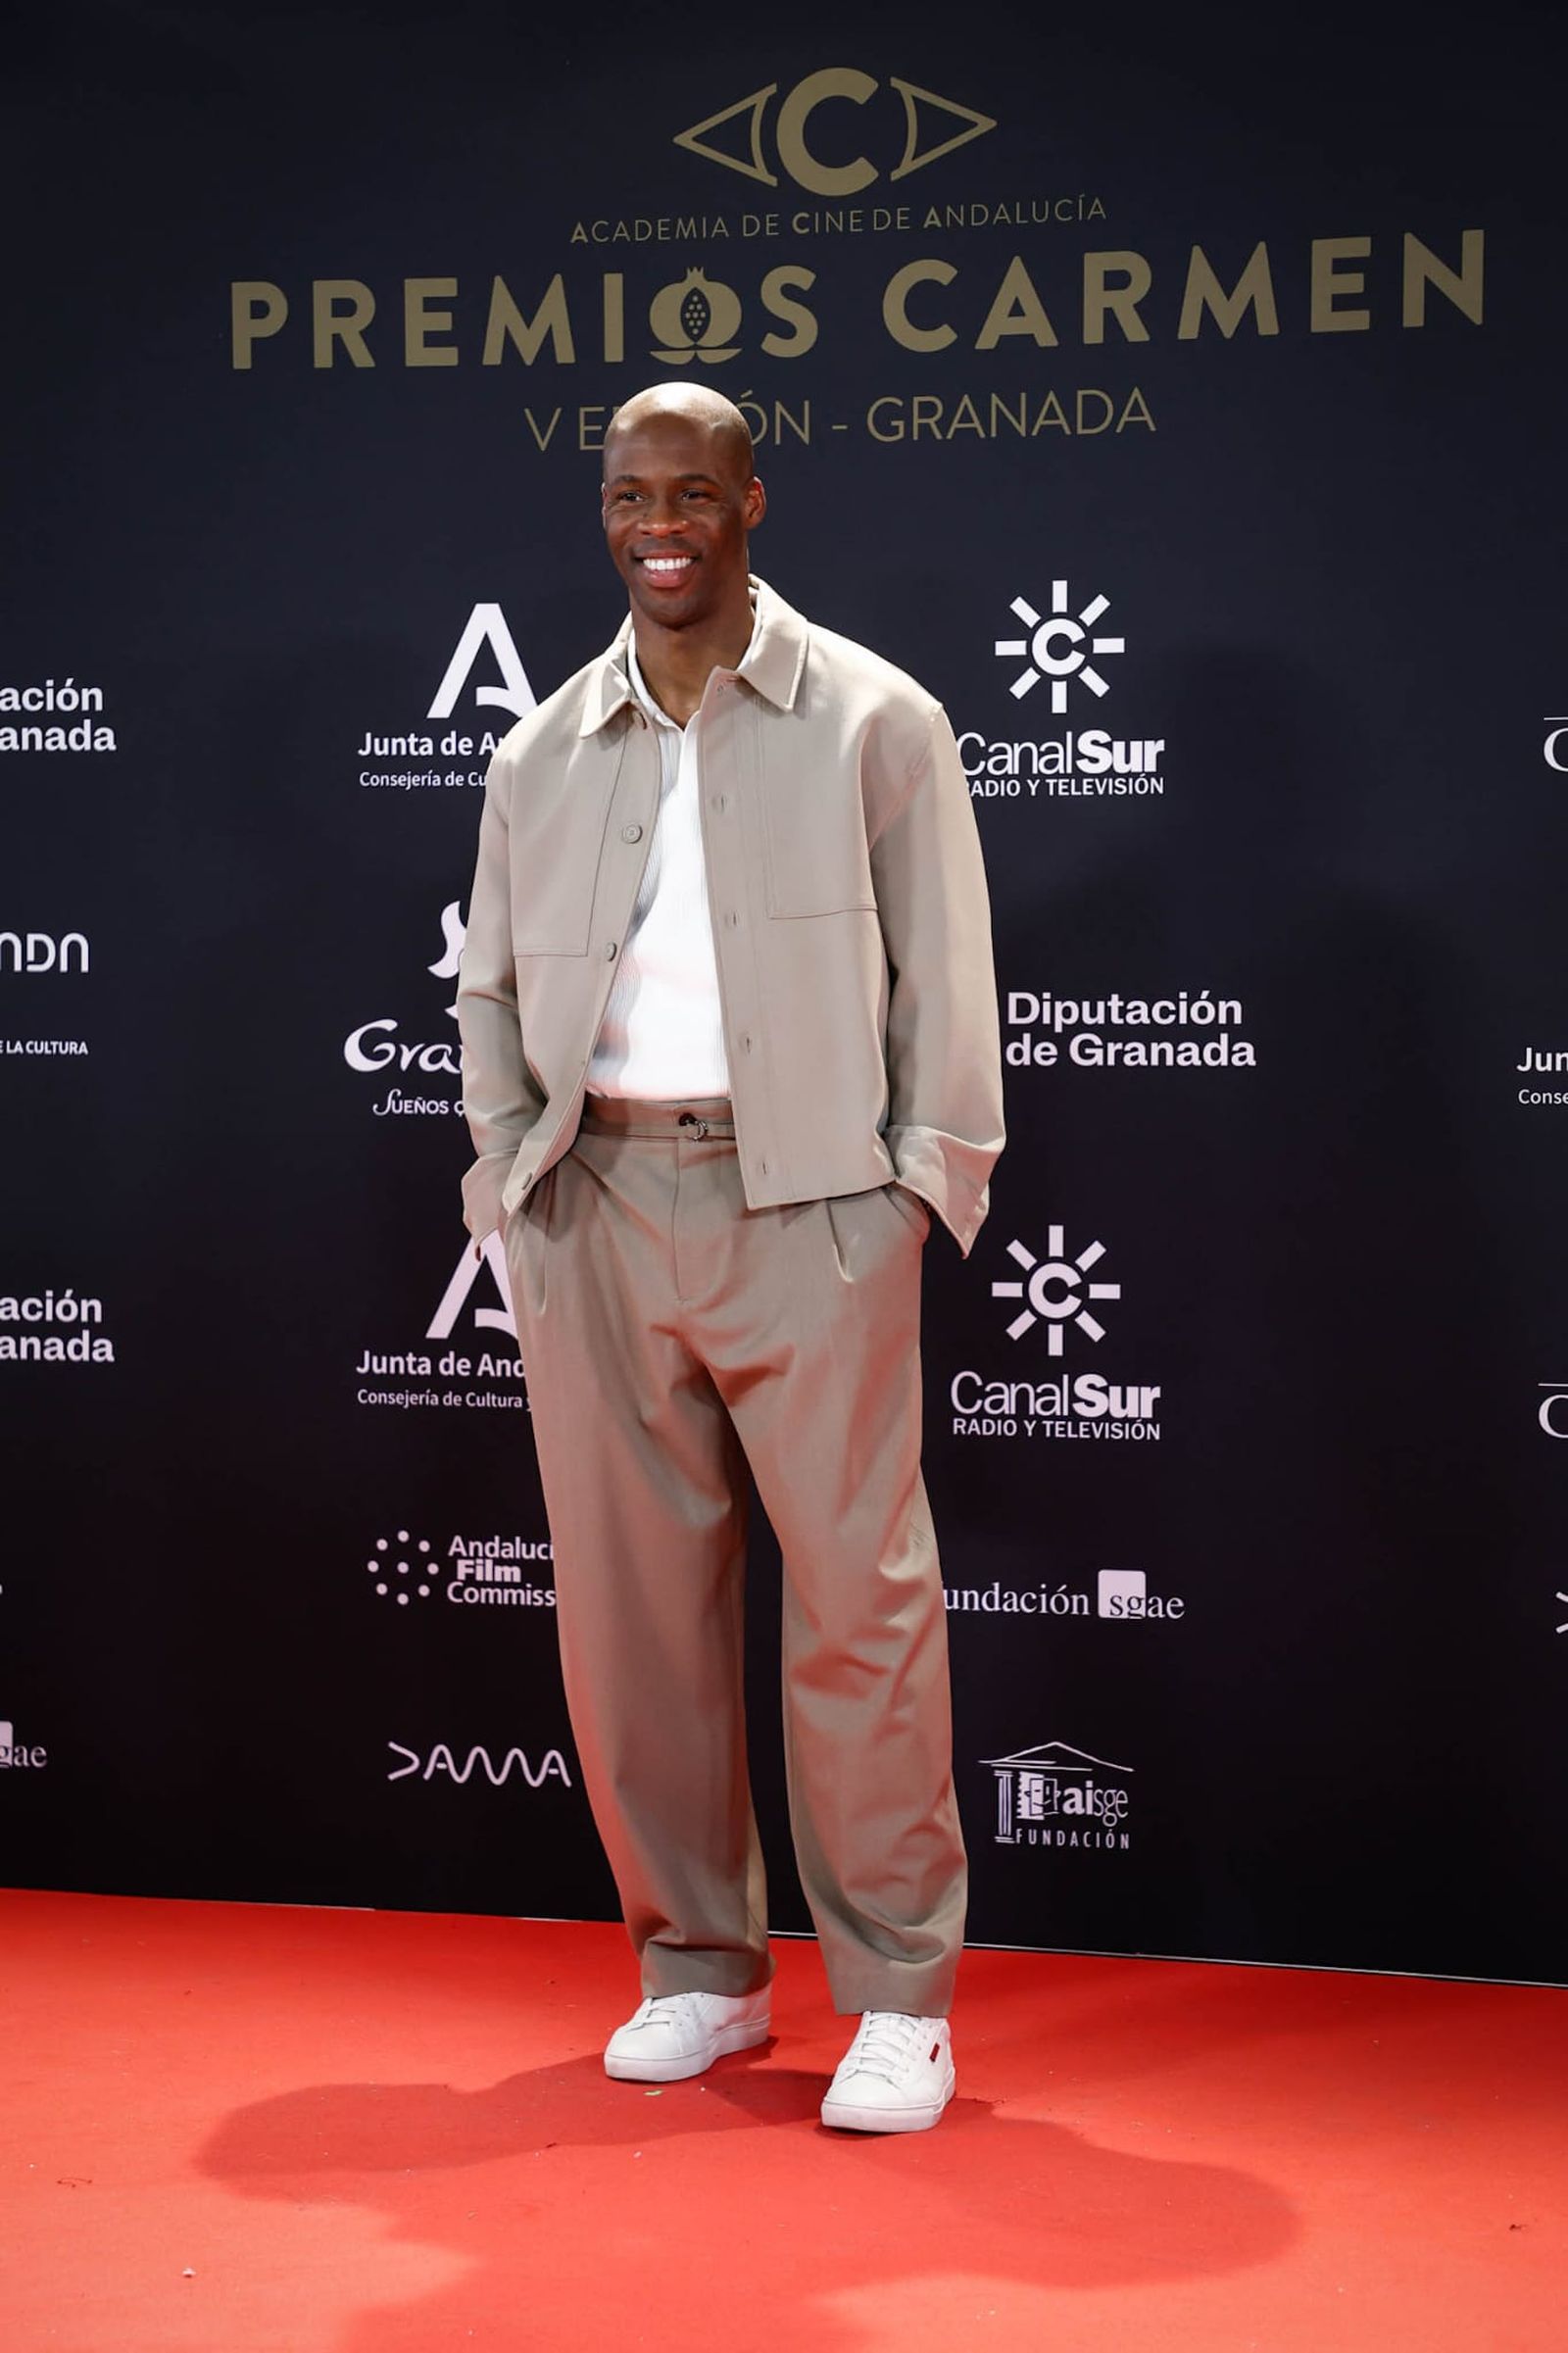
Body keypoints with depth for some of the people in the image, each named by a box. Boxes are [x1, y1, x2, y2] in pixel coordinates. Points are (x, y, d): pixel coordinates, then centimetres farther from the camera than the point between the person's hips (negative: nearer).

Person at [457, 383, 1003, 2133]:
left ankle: (899, 1997, 7)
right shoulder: (542, 755, 13)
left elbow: (944, 978, 2)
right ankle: (698, 1965, 21)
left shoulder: (874, 723, 3)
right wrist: (514, 1170, 7)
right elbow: (490, 986, 19)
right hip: (597, 1207, 4)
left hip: (809, 1205, -3)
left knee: (861, 1604, -4)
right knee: (630, 1603, 7)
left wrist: (923, 1183, -4)